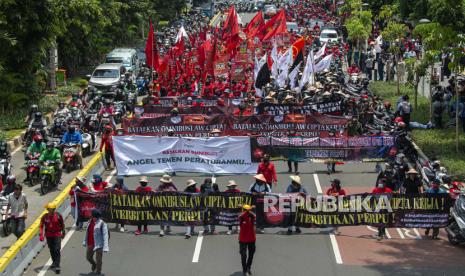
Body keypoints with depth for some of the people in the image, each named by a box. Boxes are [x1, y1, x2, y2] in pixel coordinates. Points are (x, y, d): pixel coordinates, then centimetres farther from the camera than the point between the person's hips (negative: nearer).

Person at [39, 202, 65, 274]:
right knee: (51, 250, 16)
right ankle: (54, 262, 37)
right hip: (49, 235, 2)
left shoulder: (58, 215, -10)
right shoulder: (45, 217, -9)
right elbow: (41, 226, -3)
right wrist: (41, 235, -14)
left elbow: (62, 224, 6)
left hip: (57, 235, -2)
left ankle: (57, 266, -12)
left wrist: (63, 233, 15)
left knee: (57, 250, -12)